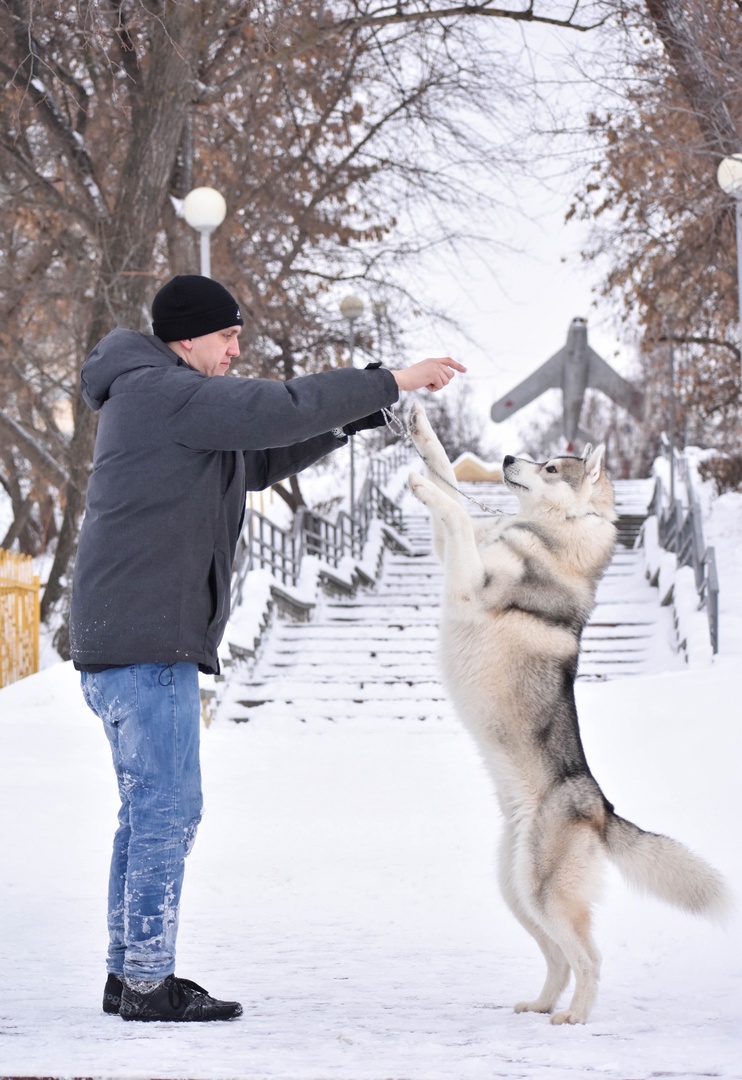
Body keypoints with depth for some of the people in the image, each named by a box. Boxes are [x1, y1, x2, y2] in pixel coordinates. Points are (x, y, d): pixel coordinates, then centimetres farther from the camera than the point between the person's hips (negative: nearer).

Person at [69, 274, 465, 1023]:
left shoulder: (158, 402, 21)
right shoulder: (164, 391, -11)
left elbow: (263, 460, 24)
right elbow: (278, 410, -21)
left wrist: (362, 412, 12)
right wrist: (393, 383, -14)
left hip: (123, 641, 11)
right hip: (144, 637, -11)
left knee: (150, 811, 14)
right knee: (168, 809, -8)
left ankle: (129, 973, 18)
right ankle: (147, 983, -5)